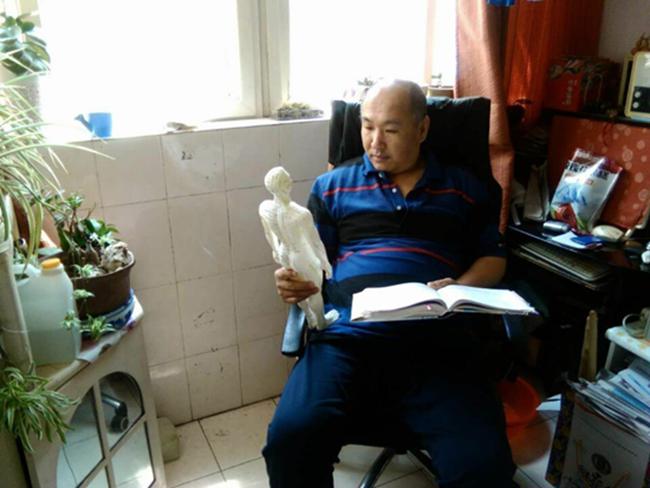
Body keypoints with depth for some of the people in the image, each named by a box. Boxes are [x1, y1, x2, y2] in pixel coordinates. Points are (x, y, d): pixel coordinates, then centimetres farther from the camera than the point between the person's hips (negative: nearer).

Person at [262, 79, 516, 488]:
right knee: (289, 440, -26)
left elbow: (494, 258, 21)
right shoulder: (332, 186, 19)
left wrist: (460, 289, -1)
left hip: (440, 341, 0)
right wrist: (295, 281, -7)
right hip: (347, 336, 1)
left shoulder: (464, 189, 20)